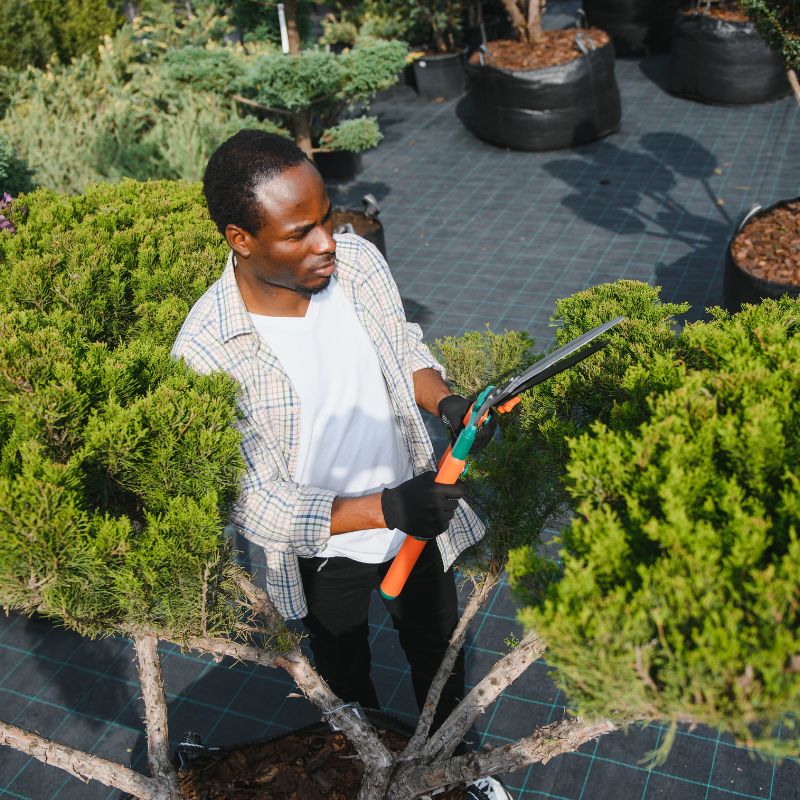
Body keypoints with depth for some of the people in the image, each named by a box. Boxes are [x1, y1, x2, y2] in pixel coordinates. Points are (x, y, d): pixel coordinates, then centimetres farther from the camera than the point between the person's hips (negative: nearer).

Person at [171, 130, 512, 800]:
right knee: (346, 676, 28)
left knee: (438, 650, 29)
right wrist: (385, 508, -35)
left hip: (418, 517, 4)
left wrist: (449, 404, -21)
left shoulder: (357, 260, -19)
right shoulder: (205, 354, -31)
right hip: (323, 551, -3)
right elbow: (253, 504, -26)